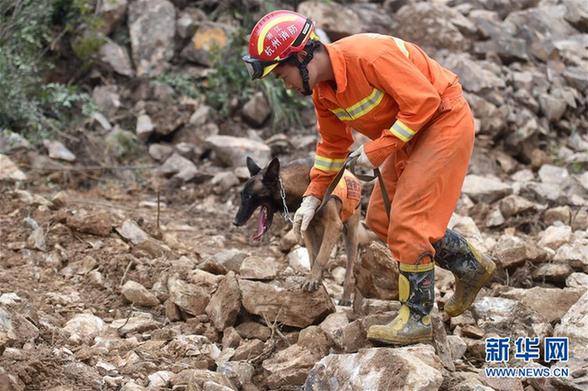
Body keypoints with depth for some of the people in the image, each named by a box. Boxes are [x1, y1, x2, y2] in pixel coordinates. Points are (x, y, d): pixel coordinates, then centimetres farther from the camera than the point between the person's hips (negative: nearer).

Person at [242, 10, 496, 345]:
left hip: (444, 120, -9)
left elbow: (425, 101, -28)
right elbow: (333, 145, 13)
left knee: (407, 220, -12)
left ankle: (417, 318, 1)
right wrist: (313, 197, 7)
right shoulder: (322, 89, -1)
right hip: (411, 135, 10)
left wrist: (377, 150, -25)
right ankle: (471, 267, 23)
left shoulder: (368, 55, -30)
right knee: (381, 217, 10)